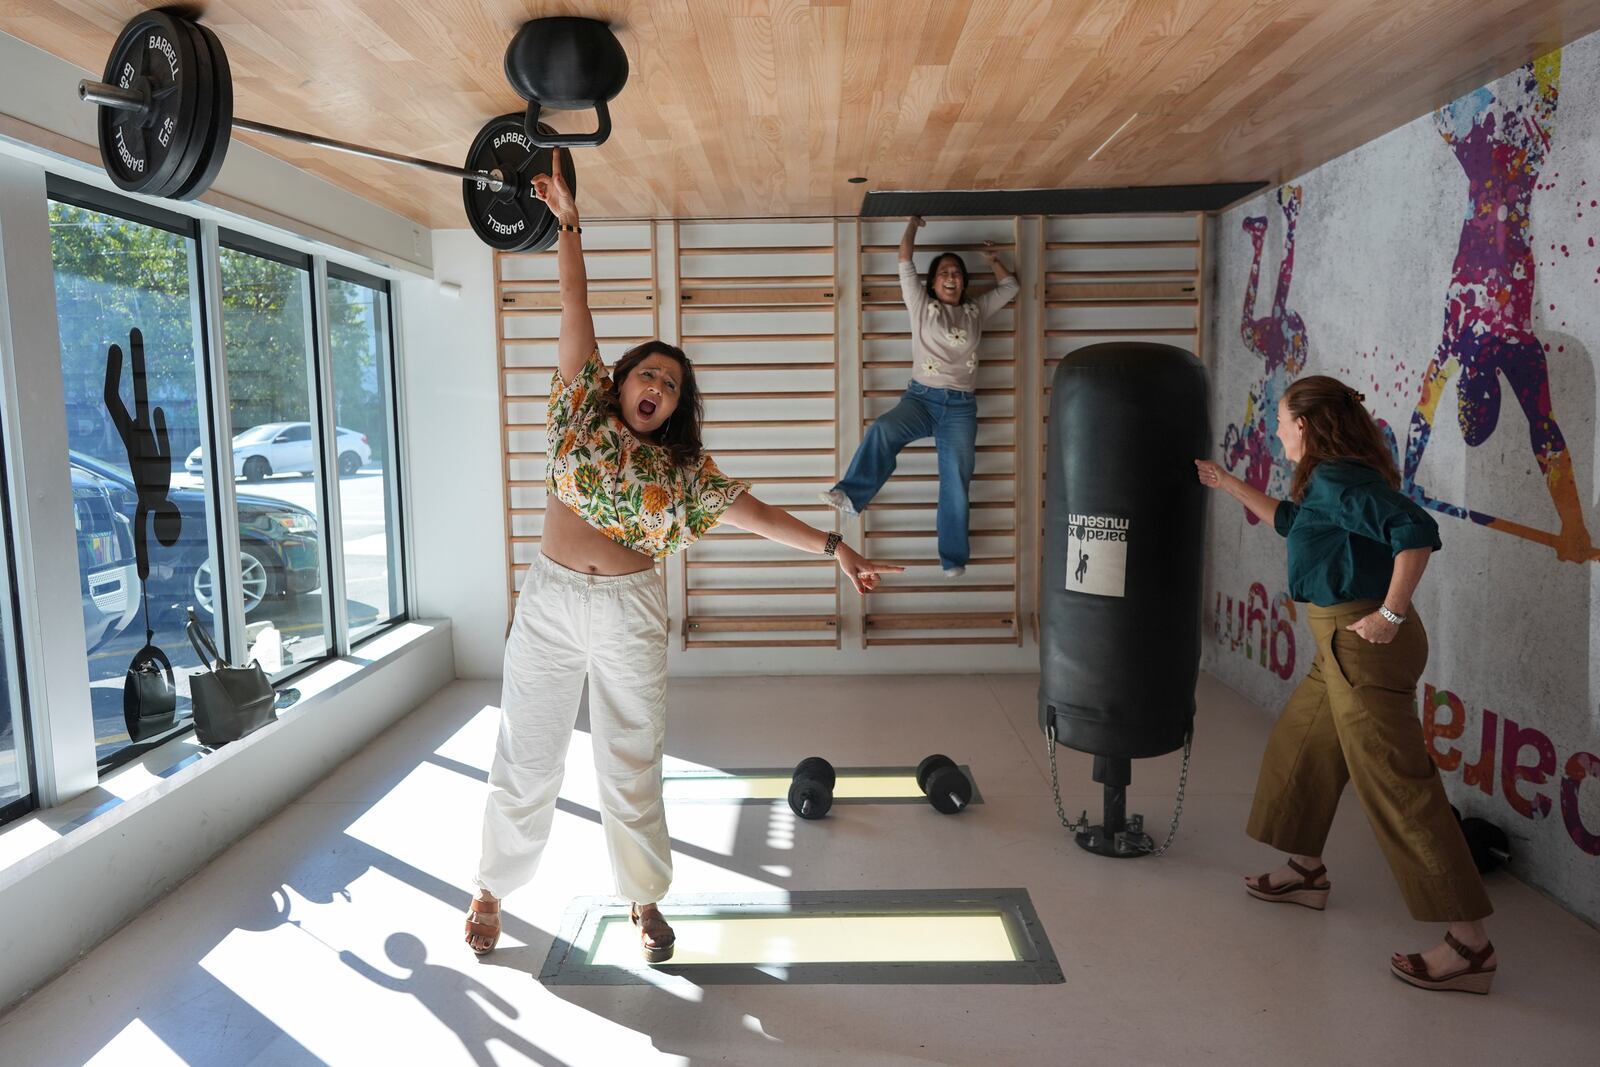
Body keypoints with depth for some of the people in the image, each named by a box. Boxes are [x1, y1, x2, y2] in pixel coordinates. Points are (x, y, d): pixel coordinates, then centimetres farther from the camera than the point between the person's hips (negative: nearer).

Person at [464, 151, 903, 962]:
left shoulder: (682, 462, 4)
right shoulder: (584, 410, 1)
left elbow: (745, 510, 4)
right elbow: (576, 311, -1)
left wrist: (832, 545, -1)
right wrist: (567, 226, 0)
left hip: (630, 615, 1)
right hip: (550, 603, 0)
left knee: (632, 768, 10)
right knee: (525, 761, 10)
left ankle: (644, 901, 27)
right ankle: (492, 890, 30)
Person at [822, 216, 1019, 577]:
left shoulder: (975, 311, 17)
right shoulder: (921, 305, 8)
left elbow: (1009, 287, 29)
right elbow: (904, 262, 4)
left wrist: (992, 259, 28)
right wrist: (913, 223, 15)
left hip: (961, 407, 2)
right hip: (921, 398, -2)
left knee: (956, 482, -2)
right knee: (883, 429, -34)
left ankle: (954, 557, 6)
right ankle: (851, 495, -41)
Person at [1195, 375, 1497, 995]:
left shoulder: (1338, 481, -18)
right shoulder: (1327, 481, 12)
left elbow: (1417, 533, -30)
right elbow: (1291, 519, 32)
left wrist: (1392, 614, -23)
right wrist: (1228, 485, 35)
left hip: (1364, 646, -10)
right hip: (1342, 645, 11)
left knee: (1395, 784, -7)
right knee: (1299, 746, 21)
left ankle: (1470, 943, 1)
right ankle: (1307, 872, 37)